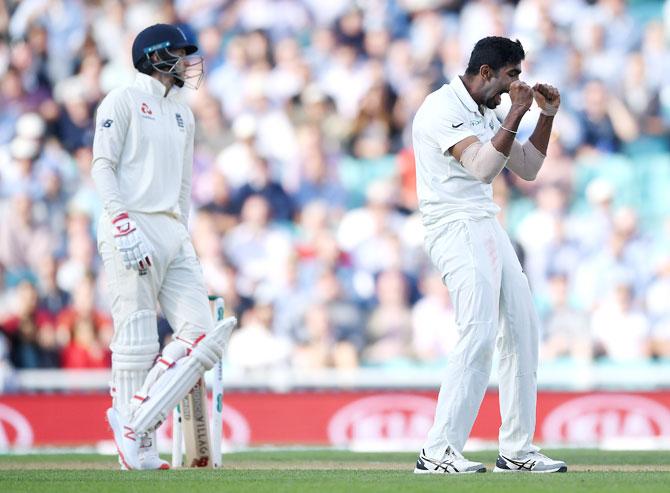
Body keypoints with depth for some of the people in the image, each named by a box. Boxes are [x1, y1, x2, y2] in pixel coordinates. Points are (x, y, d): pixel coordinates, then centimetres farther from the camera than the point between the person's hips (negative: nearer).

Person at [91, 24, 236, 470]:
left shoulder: (183, 114, 24)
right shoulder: (124, 101, 1)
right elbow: (103, 165, -7)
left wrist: (185, 237, 17)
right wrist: (124, 224, -18)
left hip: (174, 233, 8)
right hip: (132, 230, -8)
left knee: (200, 333, -6)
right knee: (137, 340, -8)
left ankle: (137, 418, -3)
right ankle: (136, 449, -5)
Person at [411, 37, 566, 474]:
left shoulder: (486, 113, 16)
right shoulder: (443, 108, -14)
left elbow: (527, 168, 20)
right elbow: (483, 168, -25)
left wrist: (547, 115, 10)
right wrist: (518, 112, -22)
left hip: (487, 227, 10)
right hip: (456, 227, -10)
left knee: (522, 328, 9)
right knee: (479, 332, -20)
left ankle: (517, 450, 15)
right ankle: (438, 453, -18)